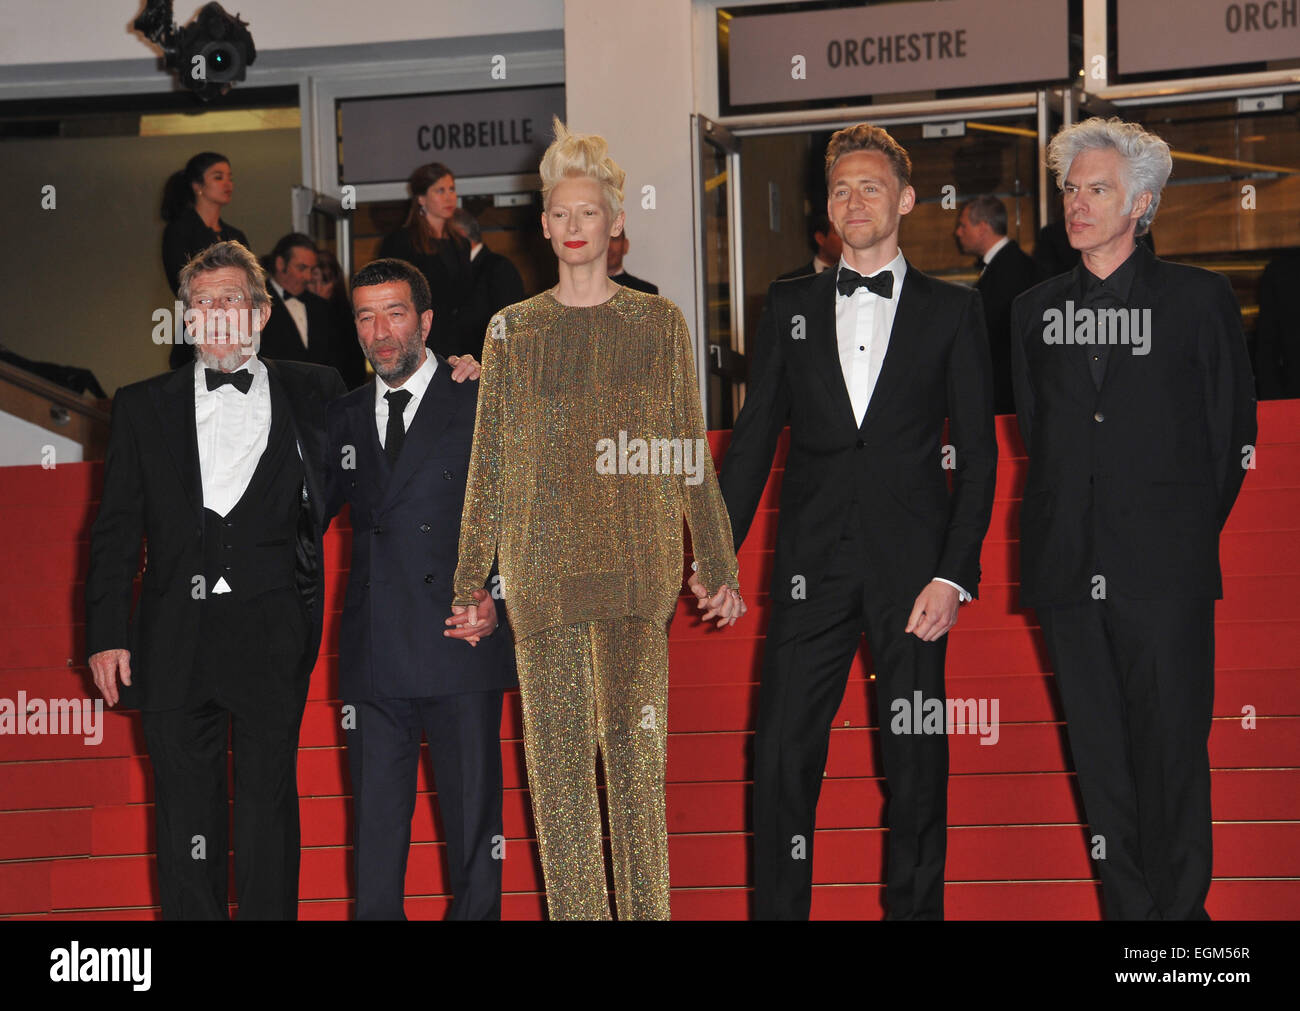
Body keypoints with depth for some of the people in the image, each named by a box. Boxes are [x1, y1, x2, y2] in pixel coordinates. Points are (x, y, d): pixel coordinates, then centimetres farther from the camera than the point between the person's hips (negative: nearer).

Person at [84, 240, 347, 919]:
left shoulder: (312, 393, 9)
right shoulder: (142, 406, 11)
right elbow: (115, 531, 9)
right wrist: (106, 634, -1)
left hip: (271, 634, -1)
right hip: (174, 639, 1)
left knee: (269, 806, 3)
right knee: (185, 818, 5)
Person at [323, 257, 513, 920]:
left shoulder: (482, 404, 0)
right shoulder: (344, 416, 15)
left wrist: (499, 600, -13)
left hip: (459, 643, -4)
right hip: (373, 657, 4)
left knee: (473, 825, 2)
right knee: (376, 824, 9)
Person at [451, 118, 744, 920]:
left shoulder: (658, 323, 9)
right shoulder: (513, 331, 11)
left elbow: (692, 456, 9)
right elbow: (489, 464, 11)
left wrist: (716, 566, 5)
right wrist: (471, 581, 7)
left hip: (635, 556, -1)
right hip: (544, 563, 1)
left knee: (634, 740, -9)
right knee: (557, 750, 1)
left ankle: (647, 908, -4)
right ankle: (577, 910, 7)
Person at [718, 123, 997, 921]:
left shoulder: (952, 310, 6)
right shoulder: (791, 305, 13)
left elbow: (977, 452, 3)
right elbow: (755, 435, 12)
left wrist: (955, 575, -7)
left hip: (912, 561, -1)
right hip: (813, 561, 2)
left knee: (917, 759, 3)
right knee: (784, 755, -1)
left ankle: (915, 907, 14)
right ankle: (780, 908, 7)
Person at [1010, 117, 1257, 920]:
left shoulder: (1199, 299, 3)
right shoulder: (1035, 310, 13)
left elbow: (1234, 436, 4)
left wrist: (1191, 534, 3)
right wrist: (1070, 529, 11)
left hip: (1165, 571, -4)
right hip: (1071, 568, 4)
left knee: (1172, 750, -3)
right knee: (1101, 756, 6)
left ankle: (1182, 908, 5)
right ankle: (1131, 909, 13)